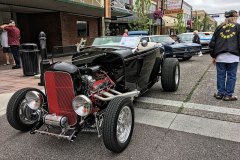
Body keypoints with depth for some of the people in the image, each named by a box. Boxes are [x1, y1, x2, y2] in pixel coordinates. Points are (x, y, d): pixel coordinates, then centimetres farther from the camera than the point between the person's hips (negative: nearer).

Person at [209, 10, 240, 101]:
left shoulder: (219, 27, 12)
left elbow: (212, 42, 11)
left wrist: (213, 56, 16)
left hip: (220, 56, 2)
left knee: (220, 75, 9)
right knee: (231, 76, 5)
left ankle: (220, 93, 13)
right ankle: (228, 95, 7)